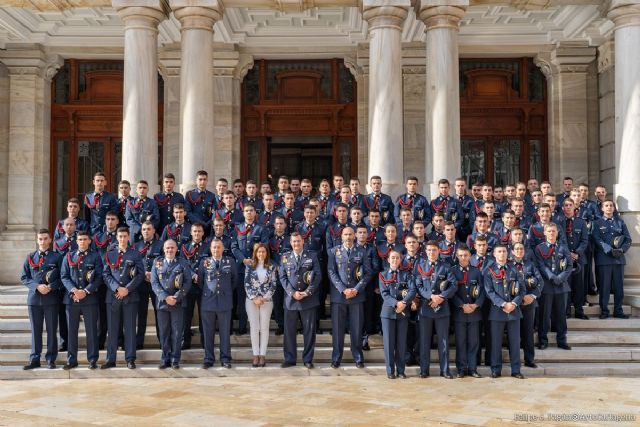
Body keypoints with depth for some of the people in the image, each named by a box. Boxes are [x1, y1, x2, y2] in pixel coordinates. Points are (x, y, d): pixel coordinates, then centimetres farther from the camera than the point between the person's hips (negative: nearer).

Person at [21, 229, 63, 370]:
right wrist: (37, 286, -10)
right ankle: (34, 359, 14)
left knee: (52, 330, 3)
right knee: (35, 330, 7)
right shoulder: (30, 258, 11)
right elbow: (24, 278, 7)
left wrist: (51, 287, -15)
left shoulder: (57, 257, 3)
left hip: (52, 298, -2)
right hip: (34, 298, 2)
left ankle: (51, 359, 11)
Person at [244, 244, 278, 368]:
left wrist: (264, 299, -9)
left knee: (264, 328, 1)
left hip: (266, 300, 0)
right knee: (254, 328, 1)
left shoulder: (271, 267, 3)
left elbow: (273, 285, 1)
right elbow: (246, 284, 1)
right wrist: (254, 298, -9)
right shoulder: (249, 266, 3)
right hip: (251, 300, 0)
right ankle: (255, 355, 6)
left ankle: (263, 355, 6)